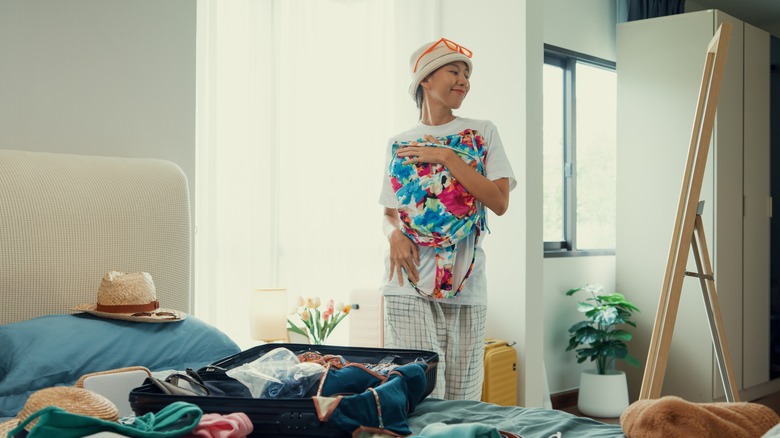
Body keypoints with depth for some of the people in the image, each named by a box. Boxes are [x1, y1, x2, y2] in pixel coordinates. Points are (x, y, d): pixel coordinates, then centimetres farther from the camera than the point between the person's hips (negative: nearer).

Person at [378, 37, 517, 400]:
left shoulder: (482, 133, 7)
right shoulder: (399, 144, 12)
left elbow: (499, 202, -5)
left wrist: (446, 157, -9)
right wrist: (394, 234, -7)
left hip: (466, 287, 0)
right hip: (410, 285, 0)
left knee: (462, 403, 3)